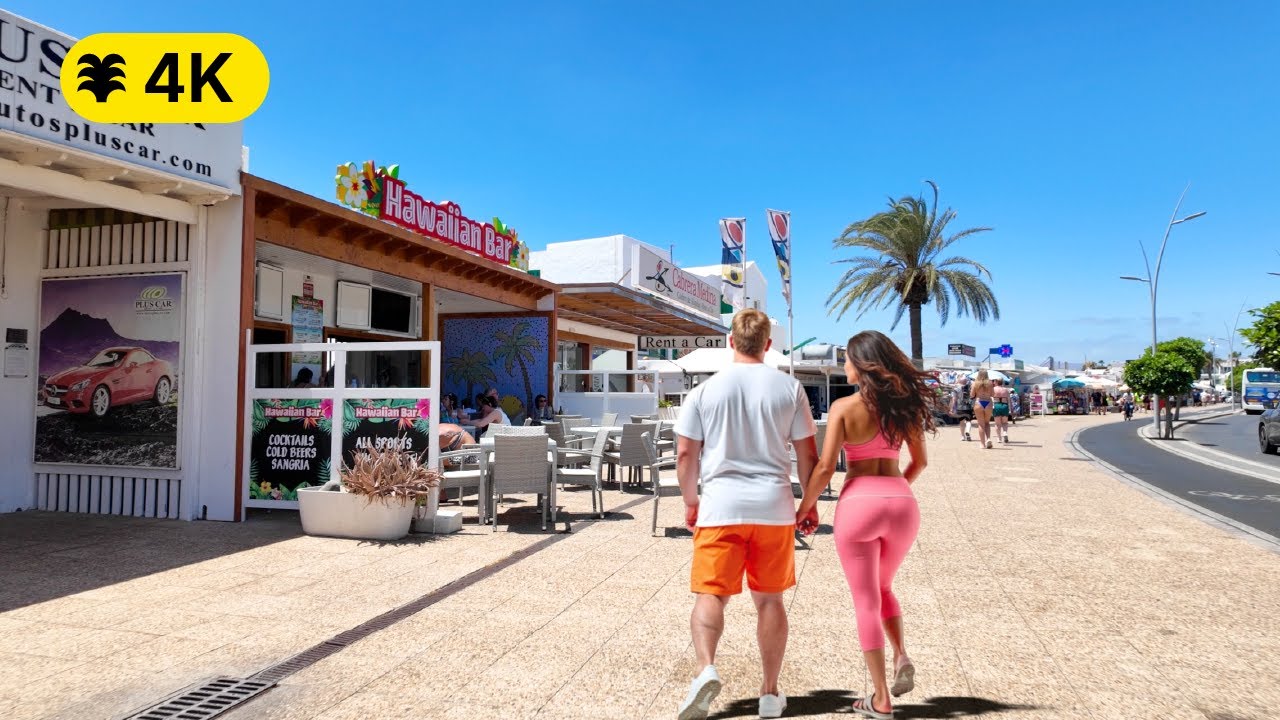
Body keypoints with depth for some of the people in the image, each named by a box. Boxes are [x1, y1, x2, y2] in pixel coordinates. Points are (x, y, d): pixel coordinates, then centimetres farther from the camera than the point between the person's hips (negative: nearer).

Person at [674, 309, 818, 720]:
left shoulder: (705, 390, 1)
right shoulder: (789, 388, 2)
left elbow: (686, 454, 1)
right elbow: (807, 456, 4)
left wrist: (690, 502, 14)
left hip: (720, 506, -1)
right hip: (774, 506, 2)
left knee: (710, 594, 3)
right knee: (769, 599, 13)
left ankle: (706, 668, -20)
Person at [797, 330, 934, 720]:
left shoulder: (844, 407, -8)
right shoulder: (905, 404, 5)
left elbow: (825, 468, -9)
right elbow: (920, 461, 14)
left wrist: (803, 509, 3)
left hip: (859, 503, -4)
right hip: (902, 503, 4)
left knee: (865, 600, 8)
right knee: (883, 588, 28)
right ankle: (902, 656, 9)